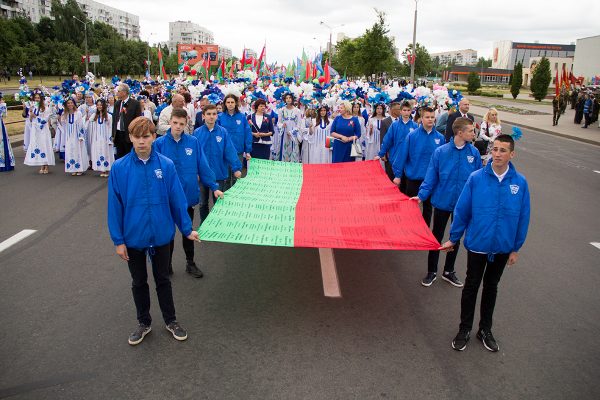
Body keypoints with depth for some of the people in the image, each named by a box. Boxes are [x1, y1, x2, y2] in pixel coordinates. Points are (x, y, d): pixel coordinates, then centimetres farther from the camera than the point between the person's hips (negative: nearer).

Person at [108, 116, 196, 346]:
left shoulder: (166, 165, -11)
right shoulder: (119, 168, -12)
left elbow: (177, 200, -4)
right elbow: (115, 206, -7)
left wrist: (187, 229, 2)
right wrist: (118, 240, -6)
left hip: (161, 235, 0)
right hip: (133, 237, 0)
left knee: (163, 280, 17)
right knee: (139, 282, 18)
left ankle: (171, 321, 36)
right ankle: (144, 323, 38)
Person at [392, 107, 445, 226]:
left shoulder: (440, 137, -2)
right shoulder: (412, 135, -9)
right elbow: (402, 156, -7)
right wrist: (398, 175, -8)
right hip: (413, 178, -2)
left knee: (428, 208, 15)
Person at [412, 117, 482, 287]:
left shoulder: (474, 153, -7)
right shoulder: (440, 152, -13)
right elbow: (431, 177, -9)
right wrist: (421, 195, -18)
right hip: (442, 201, -2)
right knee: (437, 237, 12)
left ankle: (448, 271, 35)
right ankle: (432, 272, 29)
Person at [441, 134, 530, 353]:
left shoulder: (520, 182, -9)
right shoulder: (476, 178, -13)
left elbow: (523, 217, -1)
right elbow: (461, 210, -6)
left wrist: (516, 248, 2)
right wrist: (453, 238, -1)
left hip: (503, 247, 2)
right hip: (477, 243, -1)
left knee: (491, 287, 19)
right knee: (471, 286, 12)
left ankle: (485, 330, 36)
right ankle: (464, 329, 29)